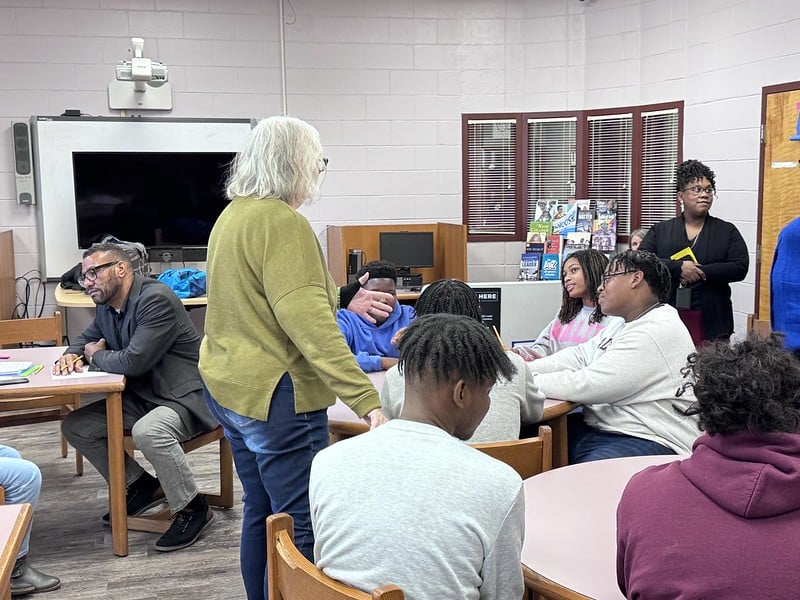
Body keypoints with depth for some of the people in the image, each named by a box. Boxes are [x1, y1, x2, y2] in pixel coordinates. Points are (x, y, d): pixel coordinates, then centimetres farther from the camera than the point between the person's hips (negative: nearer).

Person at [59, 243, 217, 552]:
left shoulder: (156, 299, -20)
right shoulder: (106, 306, 9)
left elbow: (134, 361, -27)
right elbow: (87, 339, 28)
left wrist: (97, 355, -6)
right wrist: (72, 355, 3)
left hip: (186, 396, -9)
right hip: (141, 397, 10)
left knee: (148, 432, -37)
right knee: (75, 427, 1)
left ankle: (193, 508, -14)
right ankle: (142, 486, 14)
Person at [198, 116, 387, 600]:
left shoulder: (233, 215, 12)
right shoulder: (282, 223, -19)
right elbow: (309, 325, -28)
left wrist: (343, 298, 28)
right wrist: (367, 399, -31)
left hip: (230, 388, 11)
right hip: (276, 396, -10)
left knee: (261, 514, 20)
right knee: (301, 527, -3)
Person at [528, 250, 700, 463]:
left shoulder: (657, 332, -16)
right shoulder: (622, 326, 21)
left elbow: (589, 385, -19)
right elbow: (577, 357, 14)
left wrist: (528, 382, -10)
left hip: (646, 441, -10)